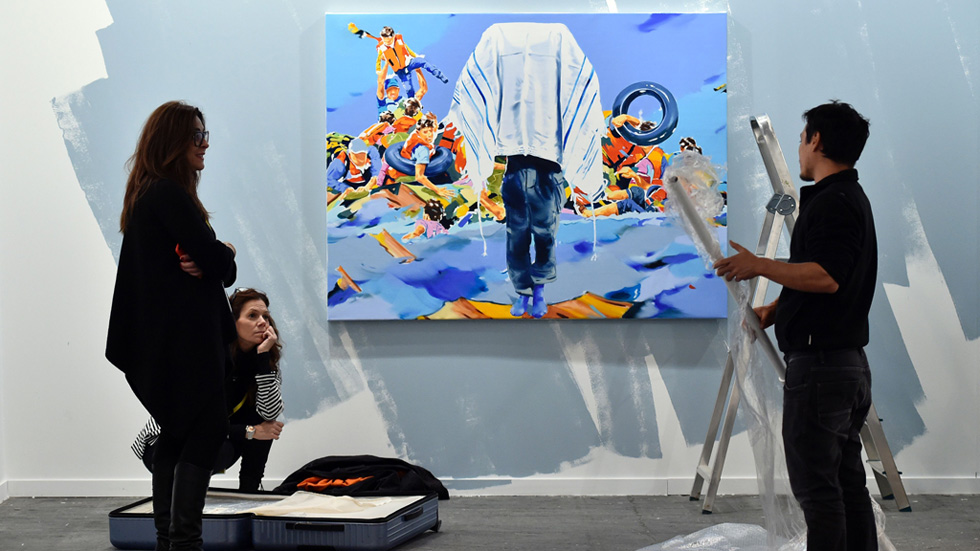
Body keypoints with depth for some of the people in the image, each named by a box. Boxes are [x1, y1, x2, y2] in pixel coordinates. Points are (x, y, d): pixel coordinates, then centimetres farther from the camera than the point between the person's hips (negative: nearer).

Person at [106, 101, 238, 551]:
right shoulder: (169, 195, -17)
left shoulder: (148, 193, 16)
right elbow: (219, 262, -20)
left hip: (163, 337, 11)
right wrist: (225, 258, 2)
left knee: (176, 433, 14)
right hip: (183, 334, -11)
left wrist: (205, 262, -9)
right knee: (207, 429, -9)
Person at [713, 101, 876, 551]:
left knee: (815, 484, -7)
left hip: (819, 362, -11)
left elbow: (826, 277, -26)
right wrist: (773, 311, 15)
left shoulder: (832, 203, -15)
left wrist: (759, 266, -16)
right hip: (849, 360, 11)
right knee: (847, 482, 13)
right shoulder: (851, 198, 19)